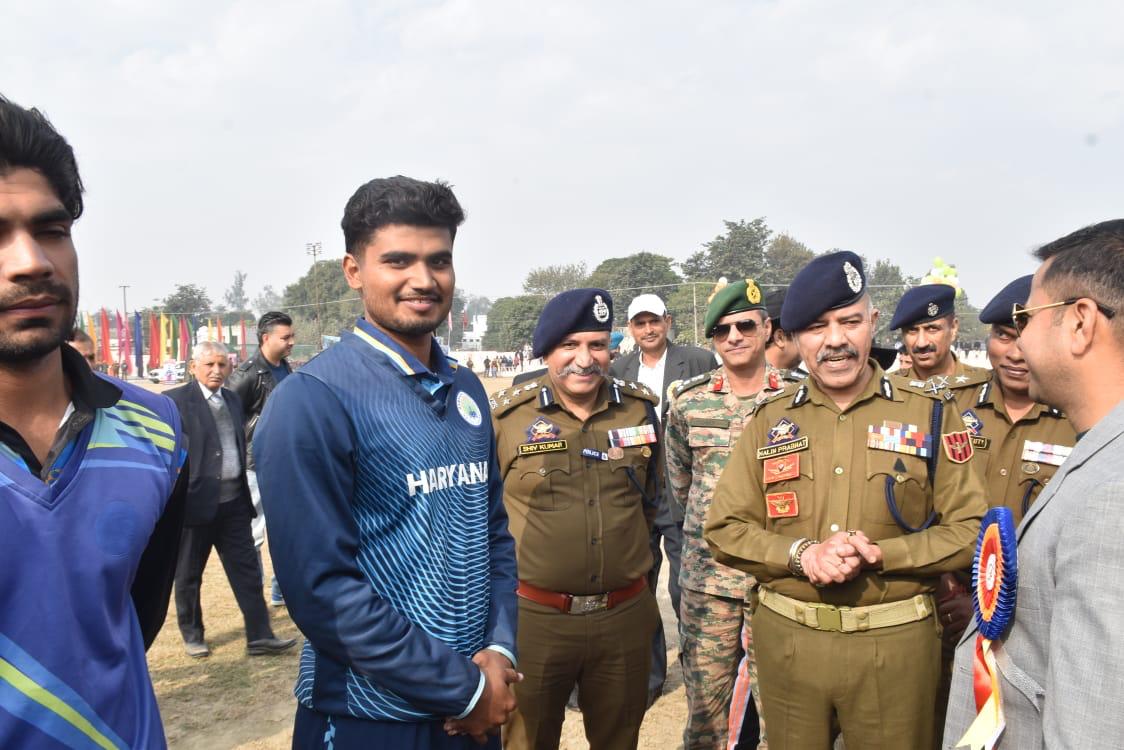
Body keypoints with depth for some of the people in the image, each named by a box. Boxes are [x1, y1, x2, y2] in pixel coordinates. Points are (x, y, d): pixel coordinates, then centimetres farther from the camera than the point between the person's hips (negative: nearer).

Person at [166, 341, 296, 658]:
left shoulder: (233, 399, 12)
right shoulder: (175, 401, -8)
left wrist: (244, 490, 13)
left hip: (233, 501, 5)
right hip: (196, 501, -5)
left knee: (247, 570, 5)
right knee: (188, 575, 12)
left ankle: (259, 636, 11)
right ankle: (192, 634, 30)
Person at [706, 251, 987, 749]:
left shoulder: (929, 415, -2)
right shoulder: (769, 421, 2)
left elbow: (971, 530, -4)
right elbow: (724, 529, 1)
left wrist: (877, 553, -17)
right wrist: (801, 554, -16)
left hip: (896, 640, -1)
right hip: (786, 638, 2)